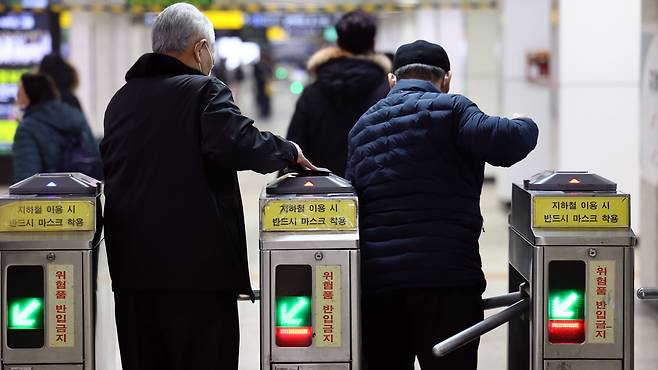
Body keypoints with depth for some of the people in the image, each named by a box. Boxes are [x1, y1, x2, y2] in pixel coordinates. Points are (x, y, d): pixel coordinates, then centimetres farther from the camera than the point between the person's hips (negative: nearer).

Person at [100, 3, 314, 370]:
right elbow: (239, 145, -21)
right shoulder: (205, 91, -6)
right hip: (199, 264, -6)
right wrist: (287, 151, -4)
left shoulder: (121, 99, 13)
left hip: (131, 261, 6)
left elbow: (112, 169, 18)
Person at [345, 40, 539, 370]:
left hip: (375, 280, 5)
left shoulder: (362, 126, 19)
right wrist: (527, 127, 6)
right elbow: (501, 142, -13)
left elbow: (353, 197, 19)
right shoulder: (449, 109, 0)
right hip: (446, 278, -5)